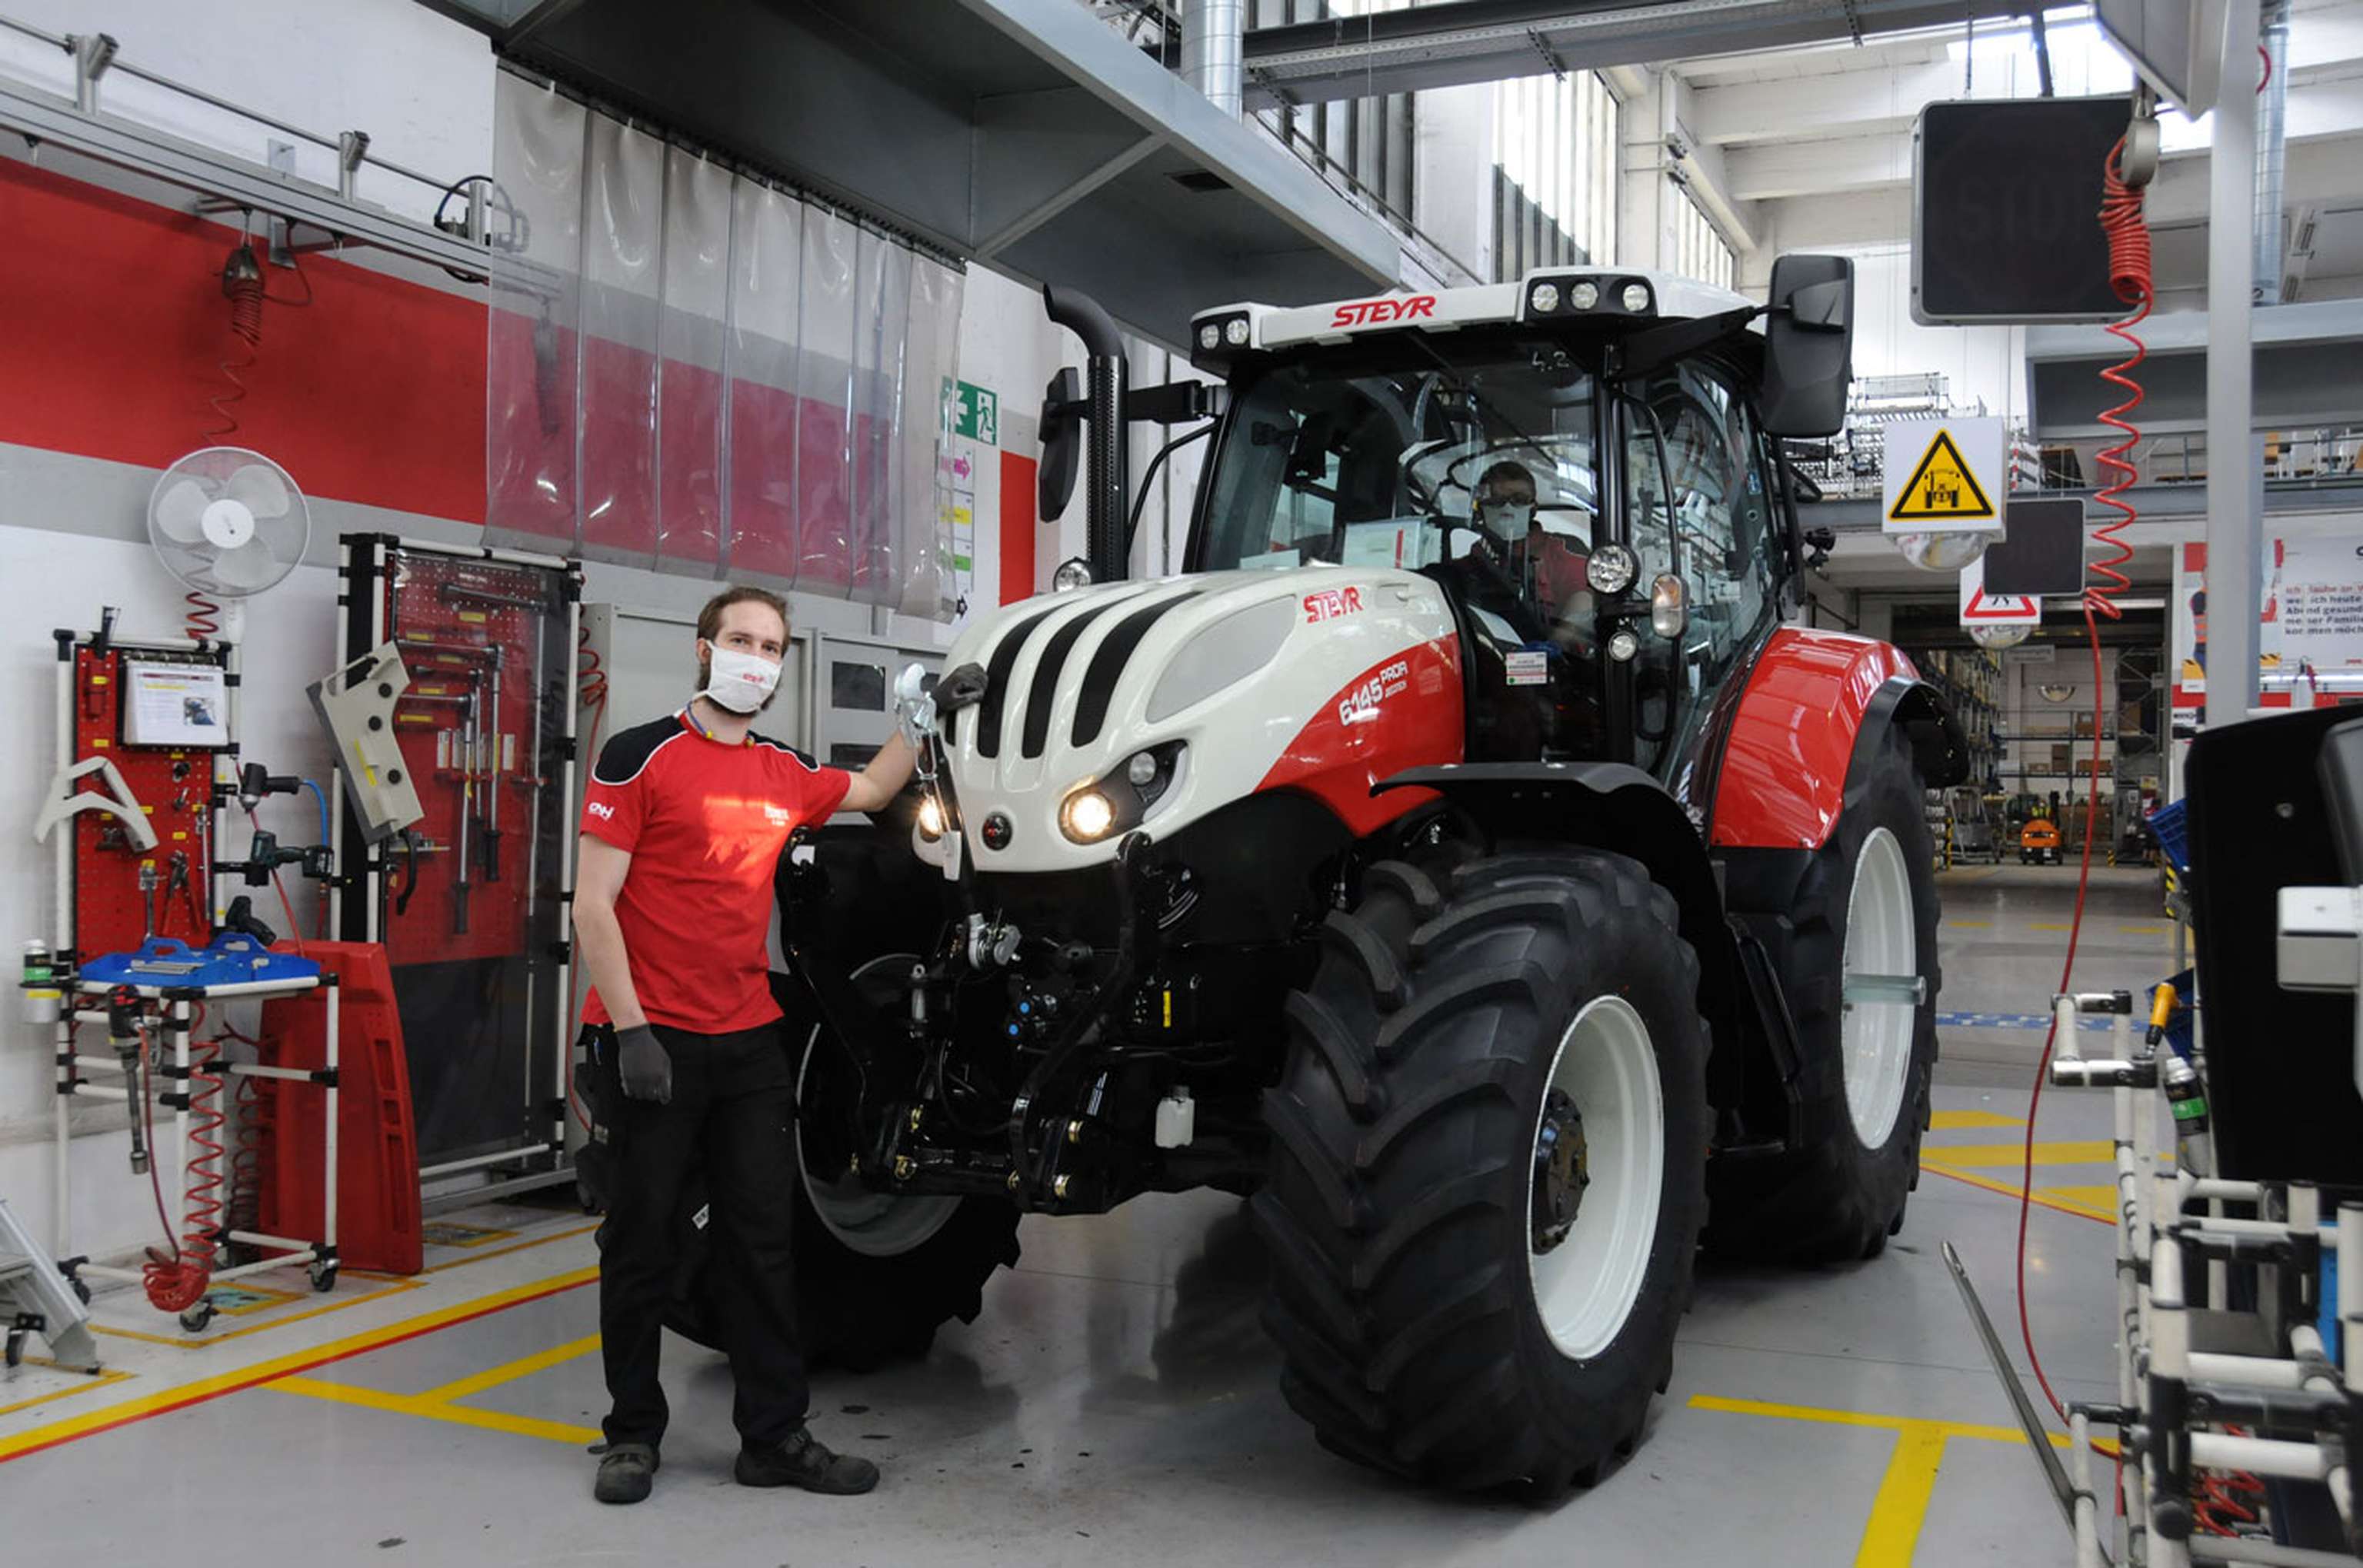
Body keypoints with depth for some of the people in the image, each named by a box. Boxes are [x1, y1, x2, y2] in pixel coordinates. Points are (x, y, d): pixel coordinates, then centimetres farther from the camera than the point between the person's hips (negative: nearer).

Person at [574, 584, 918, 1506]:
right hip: (656, 1039, -5)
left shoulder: (785, 774, 10)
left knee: (763, 1242, 8)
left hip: (751, 1041, 5)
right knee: (641, 1241, 6)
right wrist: (631, 1030, -17)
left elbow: (871, 790, 32)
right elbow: (593, 903, -10)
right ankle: (633, 1434, 21)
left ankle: (775, 1436, 17)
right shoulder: (641, 758, -7)